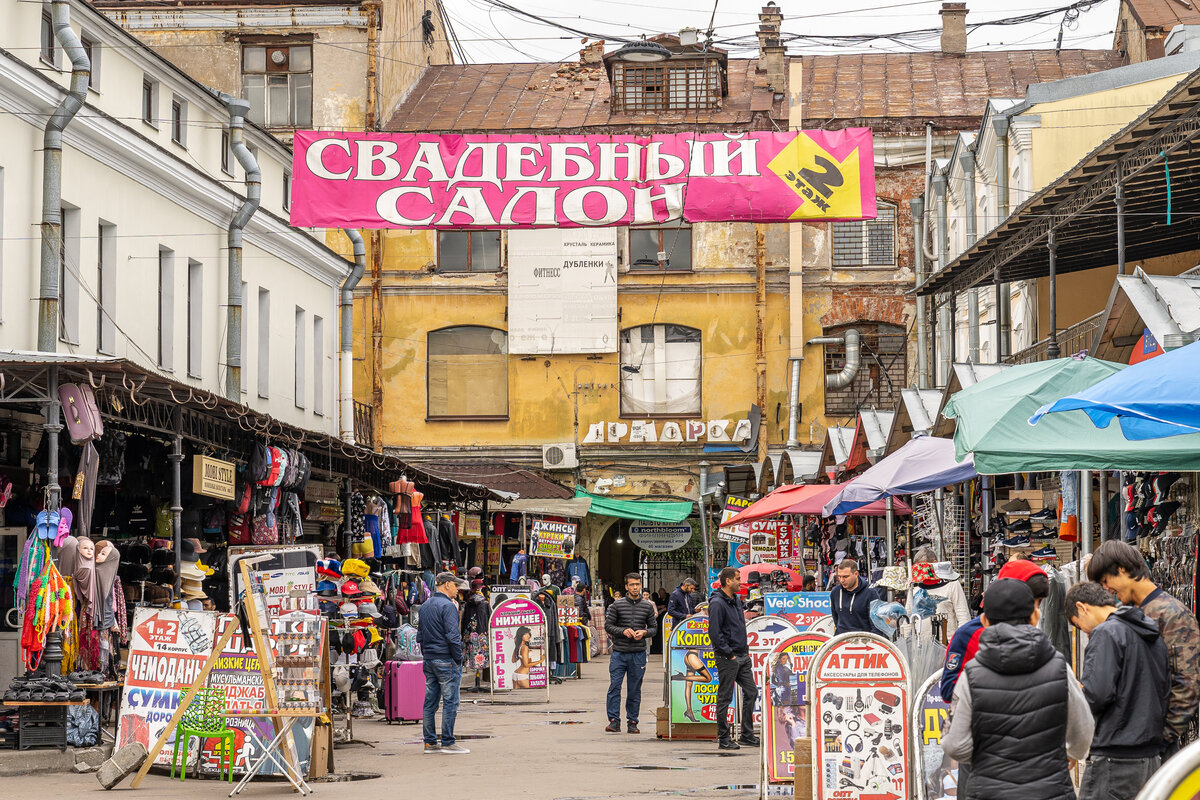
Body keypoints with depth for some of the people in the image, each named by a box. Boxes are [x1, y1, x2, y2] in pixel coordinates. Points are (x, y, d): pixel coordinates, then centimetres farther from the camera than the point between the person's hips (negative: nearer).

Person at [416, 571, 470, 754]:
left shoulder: (424, 606, 14)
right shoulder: (447, 606, -12)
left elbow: (420, 636, 18)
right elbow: (453, 636, -18)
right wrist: (458, 660, -10)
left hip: (428, 660, 8)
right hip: (446, 660, -8)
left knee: (430, 702, 9)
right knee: (450, 702, -4)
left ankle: (430, 742, 11)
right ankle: (448, 742, -4)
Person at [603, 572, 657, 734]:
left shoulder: (648, 607, 8)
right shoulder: (617, 605, 2)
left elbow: (653, 628, 12)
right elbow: (608, 625, 2)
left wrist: (644, 632, -9)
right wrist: (623, 631, -14)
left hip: (638, 654, 1)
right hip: (619, 653, -1)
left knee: (635, 690, 5)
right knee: (614, 687, -7)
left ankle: (632, 722, 12)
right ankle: (614, 720, -3)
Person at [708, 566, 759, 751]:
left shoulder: (736, 600, 13)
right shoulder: (717, 603, -14)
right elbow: (714, 633, -20)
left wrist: (745, 649, 14)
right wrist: (729, 654, -18)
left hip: (742, 657, 9)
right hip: (727, 659, -9)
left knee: (751, 692, 9)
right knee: (725, 698, -2)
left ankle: (747, 735, 18)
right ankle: (724, 739, 4)